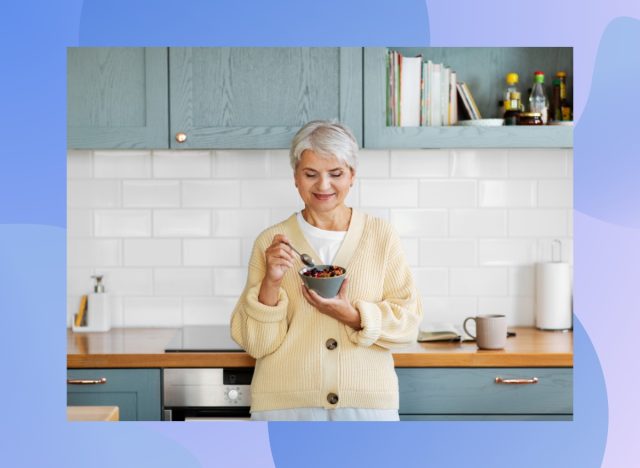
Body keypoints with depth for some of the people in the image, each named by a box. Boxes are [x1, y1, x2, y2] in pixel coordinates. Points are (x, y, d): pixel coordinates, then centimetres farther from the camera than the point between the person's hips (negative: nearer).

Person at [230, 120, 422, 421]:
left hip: (368, 400, 0)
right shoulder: (271, 242, 2)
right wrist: (271, 283, -15)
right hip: (285, 403, 0)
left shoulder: (382, 236, 2)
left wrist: (352, 316, -15)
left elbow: (407, 321, 1)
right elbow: (255, 343, 0)